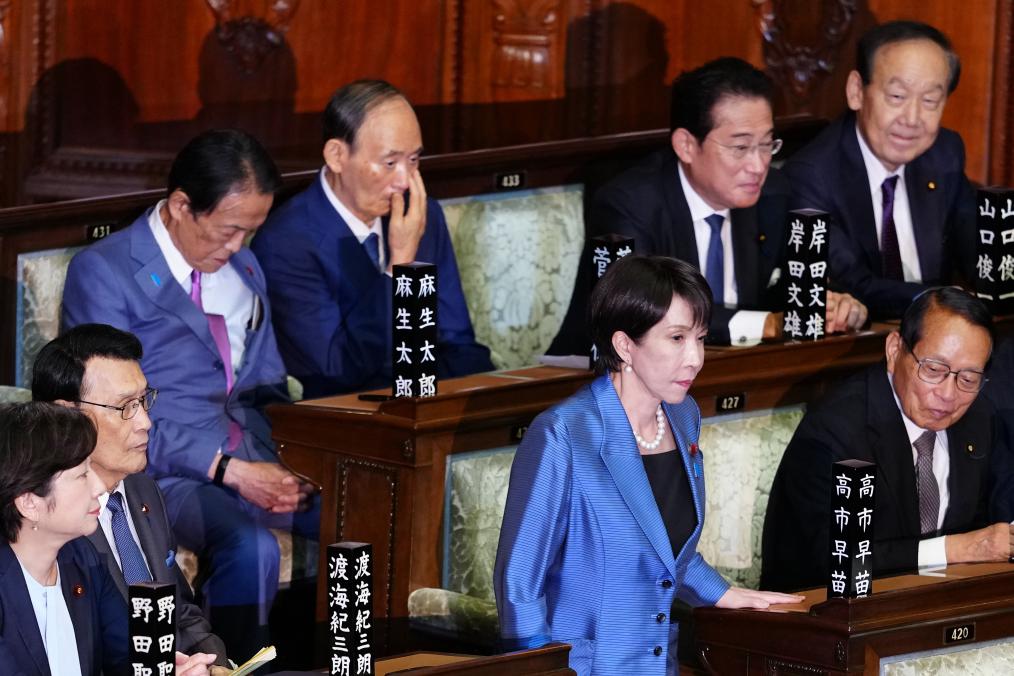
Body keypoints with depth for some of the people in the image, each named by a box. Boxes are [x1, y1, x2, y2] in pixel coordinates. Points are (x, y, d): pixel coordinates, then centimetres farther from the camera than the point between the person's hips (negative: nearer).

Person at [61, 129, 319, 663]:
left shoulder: (243, 268, 18)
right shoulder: (102, 272, -5)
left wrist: (286, 462, -2)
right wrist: (231, 471, -18)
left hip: (254, 459, 6)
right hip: (168, 474, -6)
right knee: (251, 549, -37)